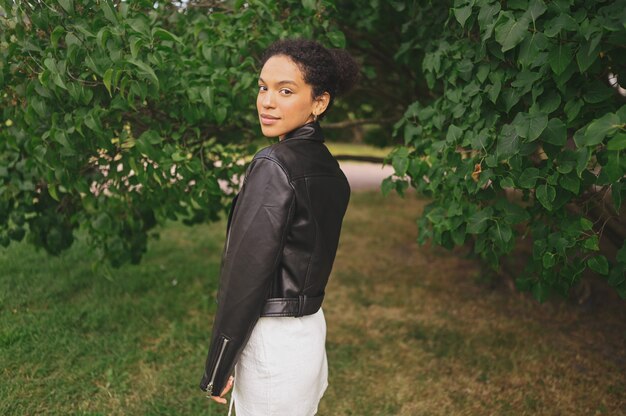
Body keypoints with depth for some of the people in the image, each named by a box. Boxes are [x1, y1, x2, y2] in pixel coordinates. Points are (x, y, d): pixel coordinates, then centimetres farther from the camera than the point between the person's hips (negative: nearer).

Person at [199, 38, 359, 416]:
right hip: (311, 327, 8)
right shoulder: (331, 170, 5)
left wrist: (217, 369, -11)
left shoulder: (273, 167, -20)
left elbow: (245, 275, -20)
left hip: (273, 339, -8)